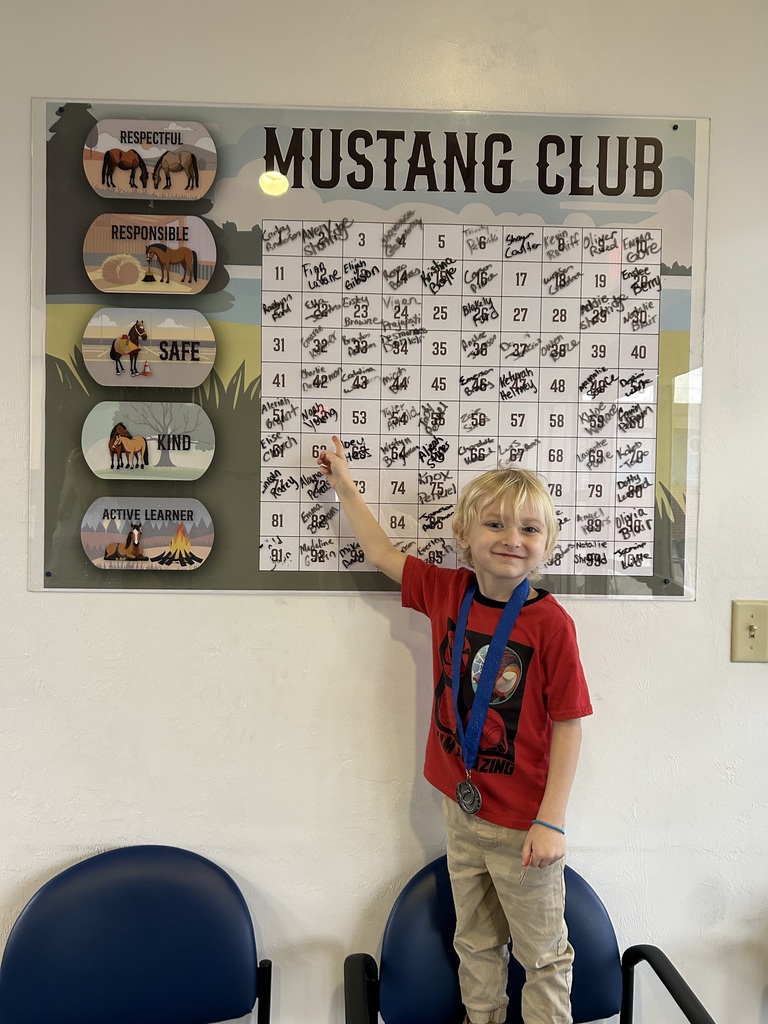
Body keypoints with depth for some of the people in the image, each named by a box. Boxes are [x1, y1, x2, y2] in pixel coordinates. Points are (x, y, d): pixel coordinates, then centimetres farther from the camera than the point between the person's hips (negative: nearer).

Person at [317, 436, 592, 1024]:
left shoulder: (551, 623, -19)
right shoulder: (448, 591, -5)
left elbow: (569, 724, -15)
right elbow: (383, 554, 9)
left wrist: (551, 821, -15)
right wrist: (345, 485, 13)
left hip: (522, 822, -5)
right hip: (461, 806, 5)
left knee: (543, 953, 15)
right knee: (476, 941, 24)